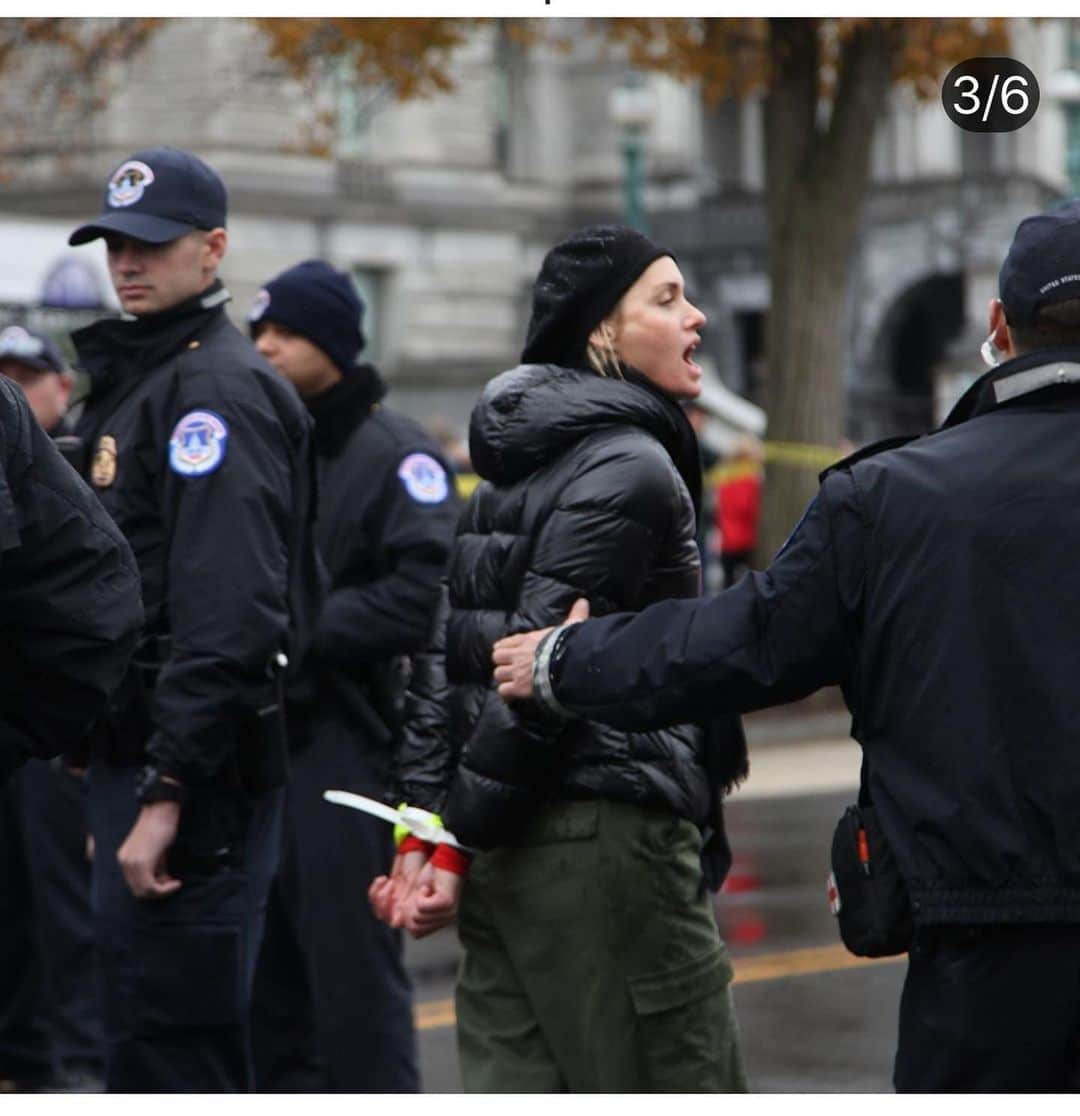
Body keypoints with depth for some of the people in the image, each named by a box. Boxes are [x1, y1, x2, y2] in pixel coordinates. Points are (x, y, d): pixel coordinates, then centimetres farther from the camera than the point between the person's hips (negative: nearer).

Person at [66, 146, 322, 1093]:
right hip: (132, 758, 10)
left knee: (163, 1048, -8)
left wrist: (168, 791, -25)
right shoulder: (135, 379, 20)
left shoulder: (216, 387, -12)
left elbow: (226, 613, -22)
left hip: (192, 767, -10)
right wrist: (115, 780, 19)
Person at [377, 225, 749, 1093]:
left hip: (512, 852, 9)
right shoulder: (630, 468, -12)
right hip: (607, 833, -9)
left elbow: (448, 652, 12)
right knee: (686, 1085, 0)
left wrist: (427, 830, 7)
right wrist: (457, 841, -10)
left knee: (519, 1088, 10)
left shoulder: (515, 466, 16)